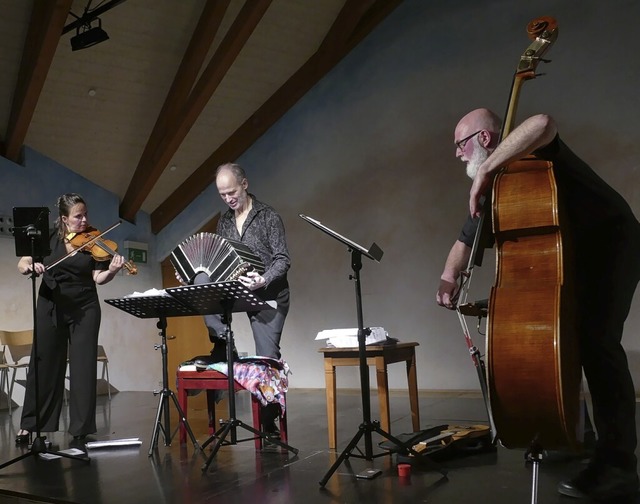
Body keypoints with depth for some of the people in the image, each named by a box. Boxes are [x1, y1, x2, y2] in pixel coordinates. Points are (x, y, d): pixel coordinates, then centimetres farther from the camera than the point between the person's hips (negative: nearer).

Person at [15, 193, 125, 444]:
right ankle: (29, 425, 20)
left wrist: (112, 270, -30)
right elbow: (21, 265, -4)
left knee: (83, 368, 0)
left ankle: (81, 428, 9)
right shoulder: (49, 238, 0)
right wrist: (31, 266, -27)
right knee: (44, 366, 6)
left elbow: (98, 278, -8)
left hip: (85, 309, 0)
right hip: (50, 308, 0)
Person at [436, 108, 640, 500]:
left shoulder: (533, 155, -16)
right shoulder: (496, 187, 8)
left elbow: (543, 124, -41)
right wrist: (450, 278, -11)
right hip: (573, 255, 9)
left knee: (597, 339, -21)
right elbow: (468, 239, 8)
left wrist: (486, 169, -37)